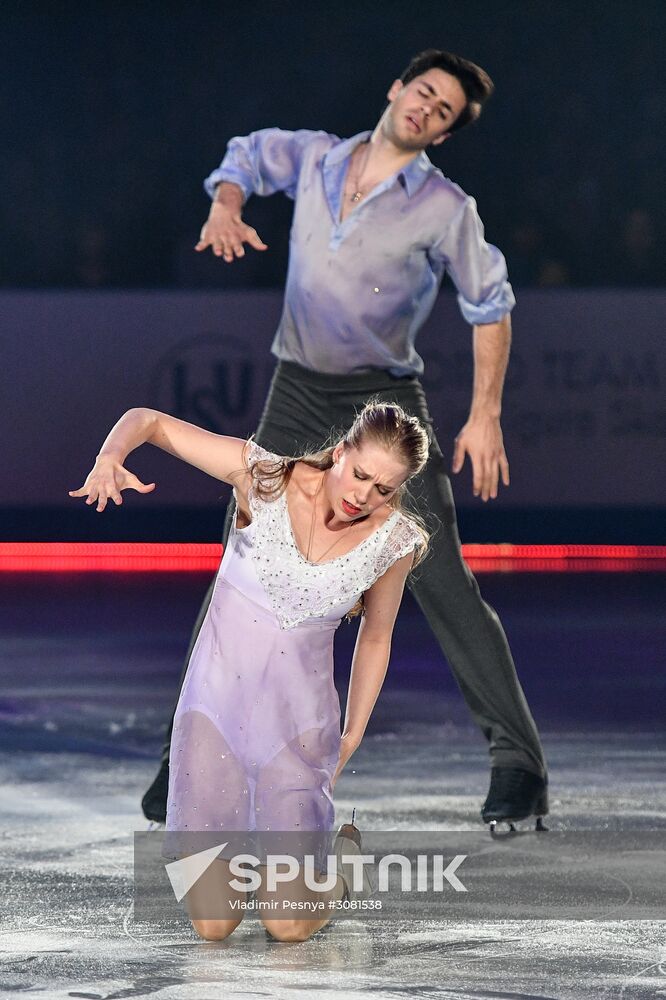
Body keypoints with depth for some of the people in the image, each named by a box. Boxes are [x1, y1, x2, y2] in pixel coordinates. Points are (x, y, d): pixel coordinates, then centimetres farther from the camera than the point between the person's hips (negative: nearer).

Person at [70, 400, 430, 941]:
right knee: (213, 923, -3)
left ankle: (342, 847, 28)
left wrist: (351, 740, 7)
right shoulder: (267, 479, -14)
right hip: (217, 702, 0)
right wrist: (110, 460, -31)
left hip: (300, 722, 0)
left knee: (289, 926, -6)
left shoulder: (393, 540, -8)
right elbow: (149, 420, -9)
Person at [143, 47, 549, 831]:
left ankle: (518, 762, -7)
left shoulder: (445, 208, -5)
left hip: (386, 402, -3)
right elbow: (246, 156, 26)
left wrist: (485, 417, -4)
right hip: (298, 398, 3)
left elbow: (489, 309, 3)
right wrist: (225, 207, 4)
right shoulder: (312, 158, 4)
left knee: (441, 581, -11)